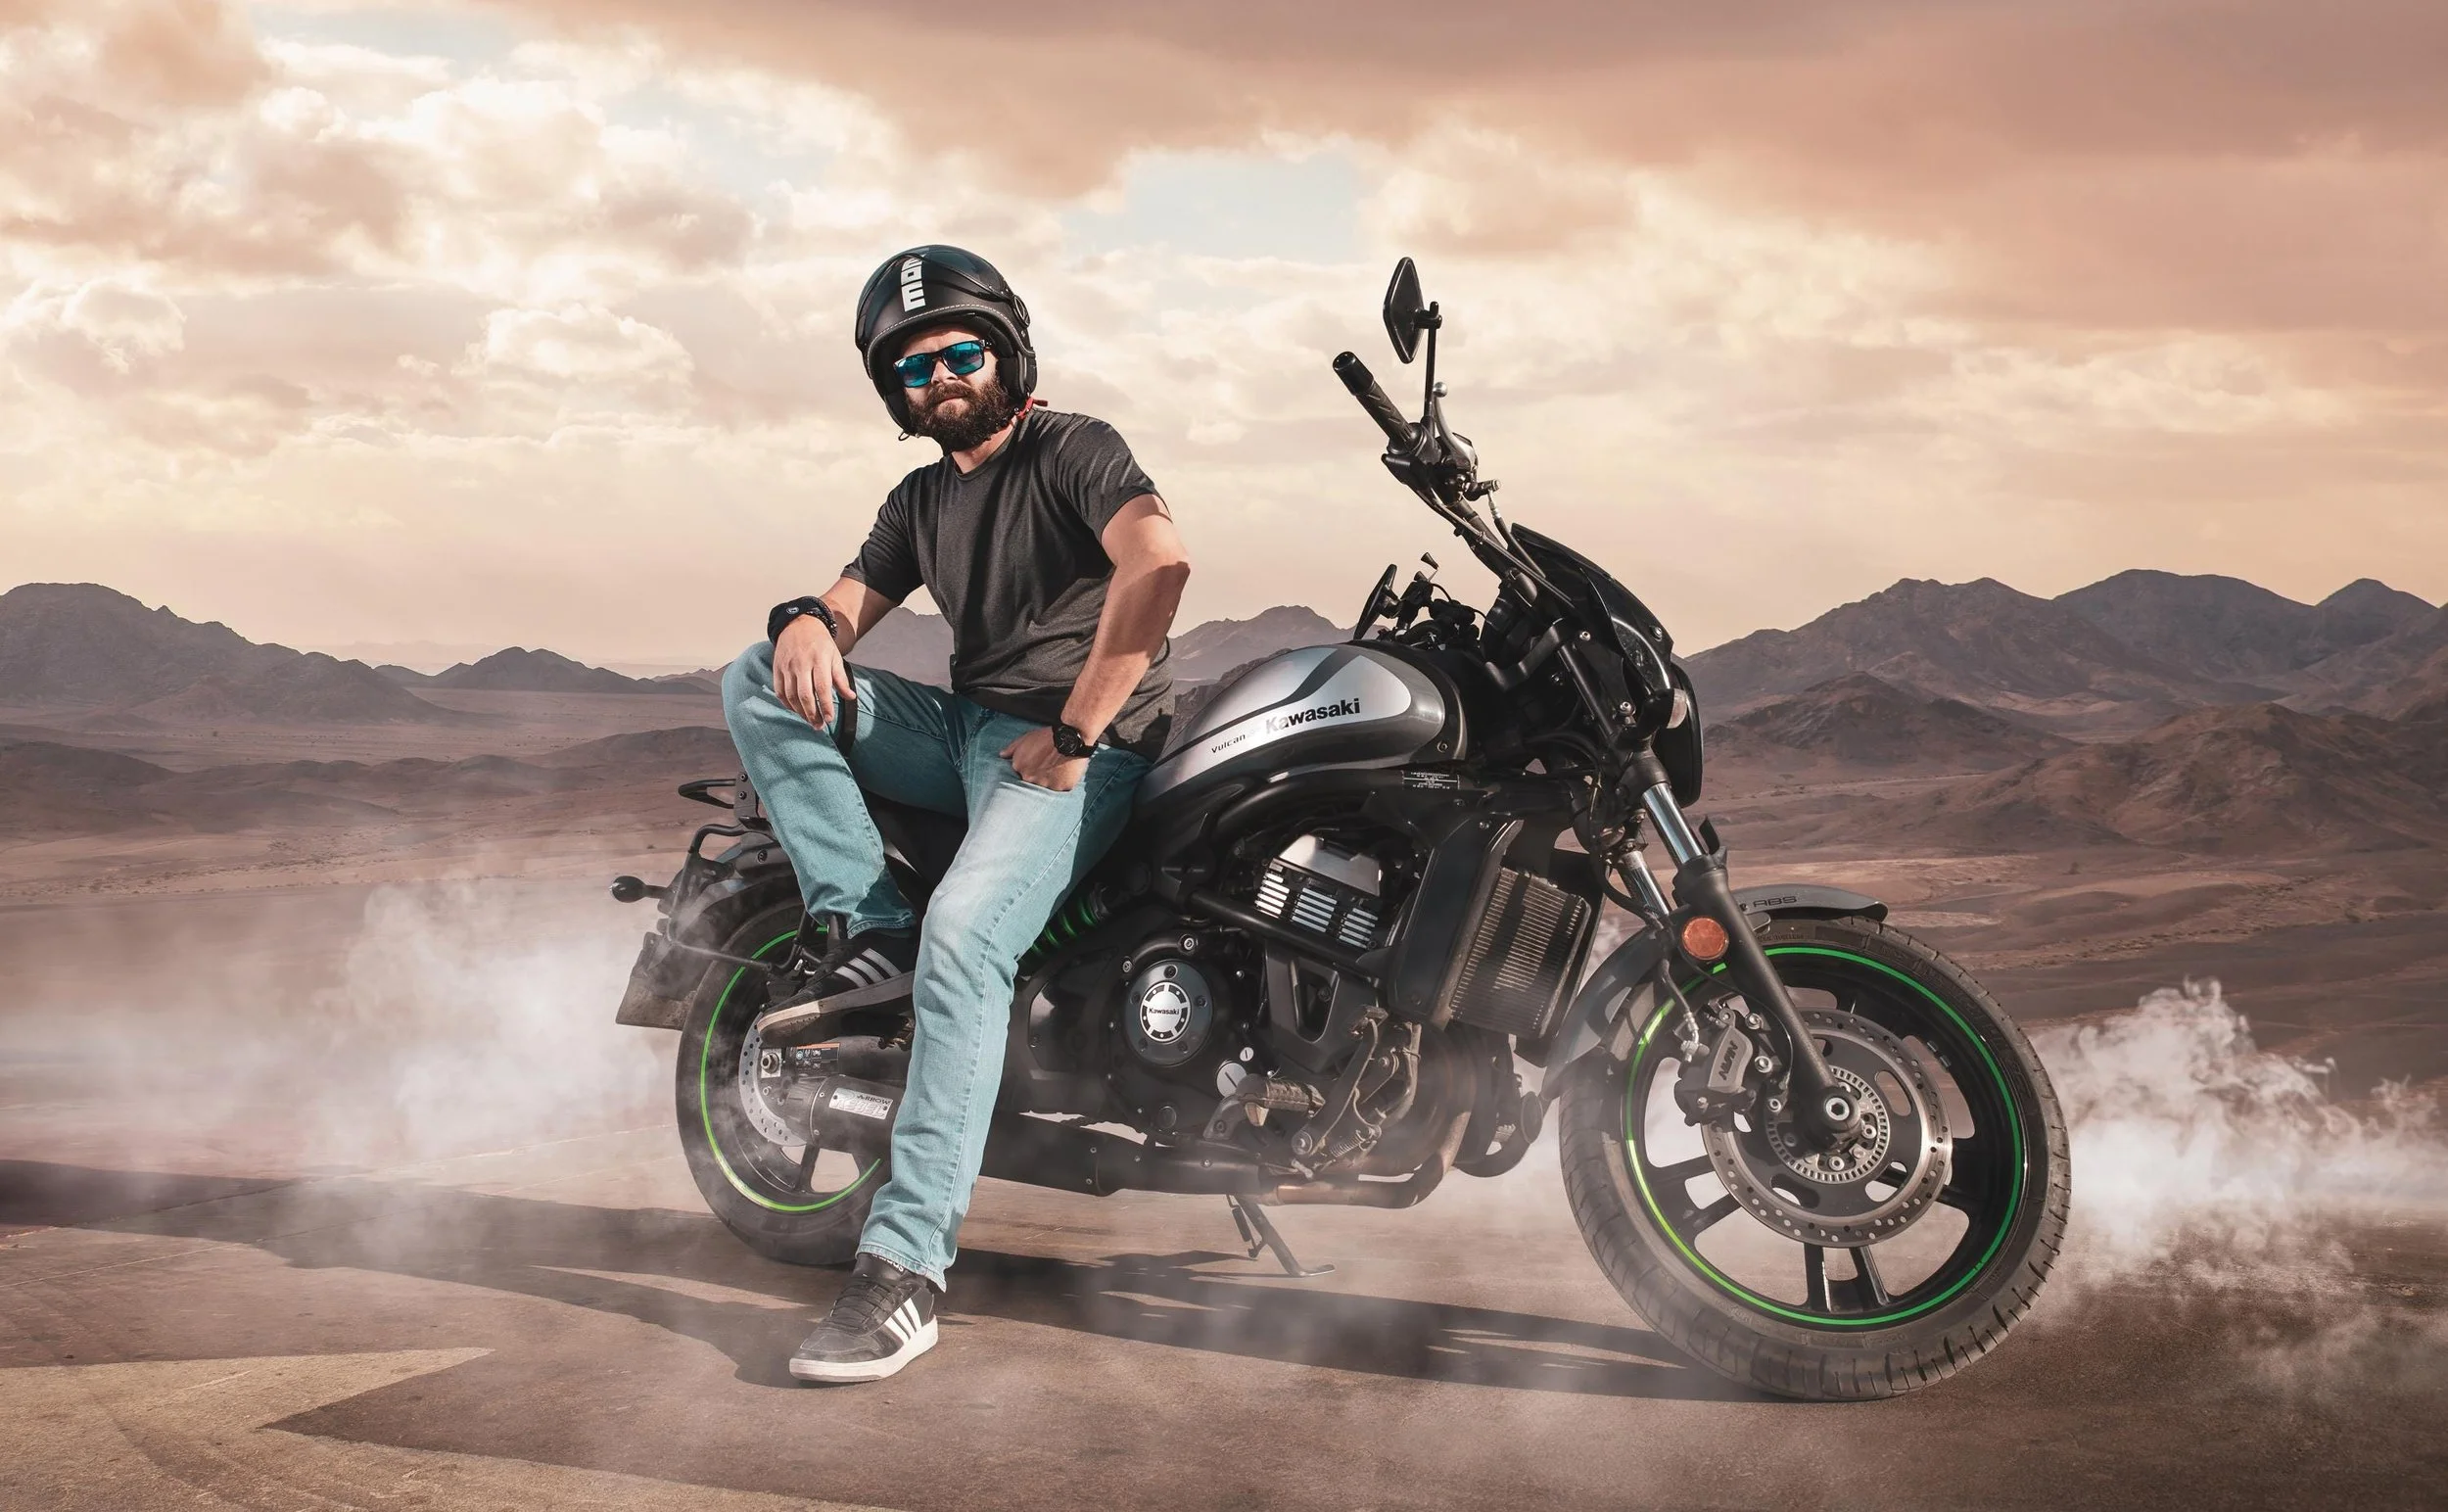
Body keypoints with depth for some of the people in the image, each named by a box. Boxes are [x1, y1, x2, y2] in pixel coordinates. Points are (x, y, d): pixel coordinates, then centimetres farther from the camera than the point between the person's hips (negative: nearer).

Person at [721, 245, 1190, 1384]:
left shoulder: (1069, 448, -4)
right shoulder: (921, 500, 20)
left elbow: (1158, 564, -21)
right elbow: (855, 600, 14)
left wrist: (1072, 735, -20)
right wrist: (807, 623, -14)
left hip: (1077, 748, -8)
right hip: (962, 726, 8)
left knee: (965, 935, -33)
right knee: (757, 683, -7)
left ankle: (905, 1267, -37)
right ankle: (867, 927, -12)